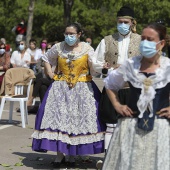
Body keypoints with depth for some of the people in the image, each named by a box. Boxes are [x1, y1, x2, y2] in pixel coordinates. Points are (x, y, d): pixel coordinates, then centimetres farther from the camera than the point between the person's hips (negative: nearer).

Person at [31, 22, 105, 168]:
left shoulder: (87, 48, -2)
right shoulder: (58, 47, 2)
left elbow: (94, 71, -2)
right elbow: (46, 59, 18)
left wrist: (92, 61, -19)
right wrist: (51, 74, 8)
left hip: (82, 90, -1)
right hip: (61, 89, 1)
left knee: (78, 120, 0)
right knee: (58, 119, -3)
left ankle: (71, 154, 11)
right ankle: (59, 153, 4)